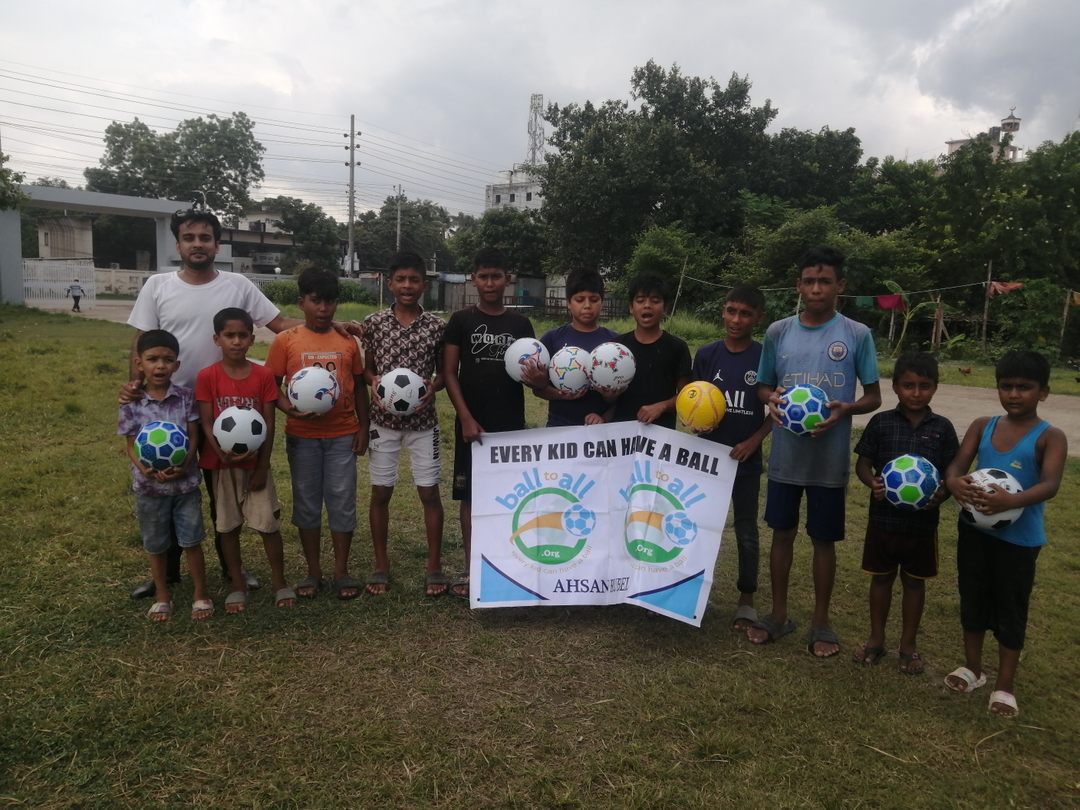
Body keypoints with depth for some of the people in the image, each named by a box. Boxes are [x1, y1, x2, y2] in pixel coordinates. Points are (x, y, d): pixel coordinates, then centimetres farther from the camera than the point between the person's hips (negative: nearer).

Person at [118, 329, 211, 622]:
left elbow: (193, 437, -6)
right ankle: (162, 597, 33)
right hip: (148, 486, 1)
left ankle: (200, 595, 24)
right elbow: (131, 444, -3)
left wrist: (183, 466, -22)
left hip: (185, 482, -1)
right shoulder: (132, 403, -7)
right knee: (155, 545, 15)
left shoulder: (186, 397, -6)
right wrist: (143, 468, -22)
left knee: (191, 541, 8)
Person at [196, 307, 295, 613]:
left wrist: (262, 467, -6)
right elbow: (206, 423, -7)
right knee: (228, 526, 9)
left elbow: (269, 424, -3)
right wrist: (222, 453, -24)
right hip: (221, 463, 0)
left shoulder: (263, 375, -5)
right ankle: (237, 586, 22)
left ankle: (279, 582, 16)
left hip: (255, 462, 0)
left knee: (269, 523, 1)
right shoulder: (207, 377, -6)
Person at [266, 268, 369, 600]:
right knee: (307, 503, 9)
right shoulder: (286, 340, -2)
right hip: (302, 436, -1)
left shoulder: (347, 341, 3)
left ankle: (341, 572, 19)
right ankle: (313, 572, 23)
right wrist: (290, 408, -19)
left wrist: (363, 427, 5)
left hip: (342, 435, 1)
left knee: (342, 502, 6)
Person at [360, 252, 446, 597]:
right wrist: (374, 381, -14)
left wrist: (432, 387, -15)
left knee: (429, 492, 5)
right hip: (383, 420, 1)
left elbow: (444, 372, 5)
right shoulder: (373, 322, -1)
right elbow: (366, 367, 8)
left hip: (423, 420, -1)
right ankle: (381, 565, 23)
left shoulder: (436, 326, -2)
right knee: (380, 492, 8)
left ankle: (434, 566, 18)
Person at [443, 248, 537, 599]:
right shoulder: (461, 320, 1)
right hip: (472, 422, -1)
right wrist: (466, 418, -12)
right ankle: (470, 567, 15)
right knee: (470, 494, 4)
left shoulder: (520, 324, 7)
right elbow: (449, 373, -3)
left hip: (511, 423, 2)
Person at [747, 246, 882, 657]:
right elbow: (763, 386, 10)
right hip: (785, 455, 2)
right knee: (782, 533, 12)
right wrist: (772, 399, -13)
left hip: (830, 459, -2)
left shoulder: (857, 335, -4)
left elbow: (873, 396, 2)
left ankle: (820, 622, 26)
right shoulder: (778, 331, 1)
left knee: (824, 540, 10)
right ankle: (779, 614, 29)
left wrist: (844, 410, -19)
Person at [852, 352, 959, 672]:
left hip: (922, 520, 0)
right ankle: (876, 639, 31)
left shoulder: (942, 428, -3)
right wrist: (872, 482, -21)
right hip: (884, 516, 0)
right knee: (881, 577, 14)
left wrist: (941, 493, -19)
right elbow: (863, 463, 0)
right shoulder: (881, 422, -5)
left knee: (914, 582, 14)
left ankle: (908, 645, 30)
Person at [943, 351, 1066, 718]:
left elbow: (1050, 485, -23)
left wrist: (1012, 501, -42)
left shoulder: (1050, 437, -10)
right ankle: (972, 667, 36)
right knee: (973, 599, 17)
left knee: (1011, 609, 9)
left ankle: (1005, 685, 24)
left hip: (1019, 538, -4)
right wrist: (955, 483, -30)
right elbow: (957, 464, -6)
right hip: (975, 529, 4)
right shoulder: (982, 426, 1)